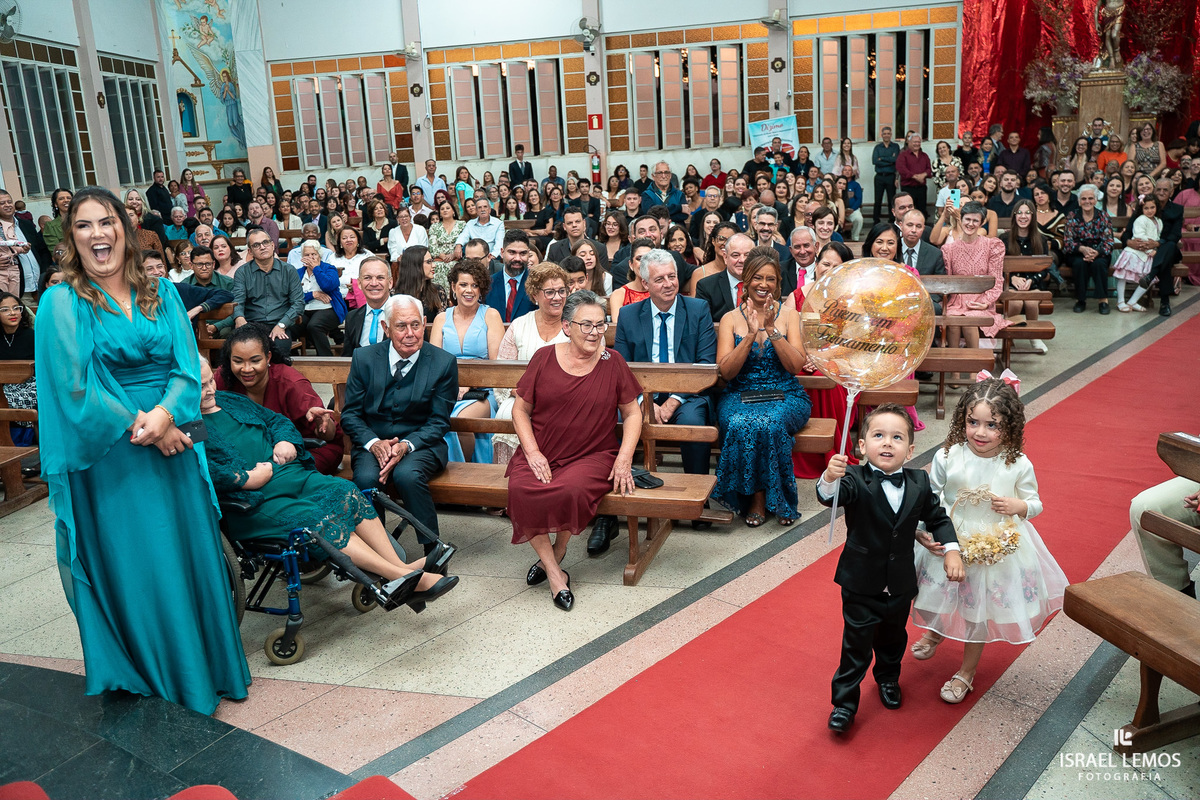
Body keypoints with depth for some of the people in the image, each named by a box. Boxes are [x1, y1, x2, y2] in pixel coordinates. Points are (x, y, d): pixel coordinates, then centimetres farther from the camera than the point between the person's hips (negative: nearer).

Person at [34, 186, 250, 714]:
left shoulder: (161, 293, 6)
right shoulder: (62, 303, -5)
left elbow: (188, 365, 0)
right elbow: (75, 388, -10)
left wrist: (164, 413, -18)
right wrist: (143, 428, -13)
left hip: (174, 441, 4)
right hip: (111, 457, -3)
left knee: (191, 554, 10)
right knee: (133, 566, 6)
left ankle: (208, 661, 27)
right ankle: (154, 675, 24)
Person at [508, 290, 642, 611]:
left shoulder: (612, 362, 5)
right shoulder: (544, 358, 5)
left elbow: (632, 413, 9)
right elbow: (520, 409, 8)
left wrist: (625, 457, -6)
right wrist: (533, 453, -6)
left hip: (593, 456, -1)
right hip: (541, 454, 1)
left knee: (571, 490, -33)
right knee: (522, 490, -30)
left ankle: (553, 556, -2)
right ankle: (554, 574, -14)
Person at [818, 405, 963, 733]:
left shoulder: (919, 482, -6)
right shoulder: (855, 480, -20)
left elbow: (938, 517, 9)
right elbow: (830, 497, -41)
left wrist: (951, 550, -3)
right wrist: (830, 478, -62)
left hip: (901, 583, 4)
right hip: (862, 583, -4)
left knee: (893, 637, 25)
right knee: (856, 644, 5)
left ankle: (888, 678, 53)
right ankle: (844, 701, 22)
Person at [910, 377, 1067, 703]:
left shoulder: (1018, 465, -17)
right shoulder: (947, 457, -18)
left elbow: (1035, 504, -1)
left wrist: (1017, 506, -23)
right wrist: (923, 531, -15)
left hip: (996, 550, 0)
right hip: (948, 544, 1)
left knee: (979, 611, 15)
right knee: (942, 599, 21)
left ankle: (966, 671, 39)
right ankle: (936, 632, 57)